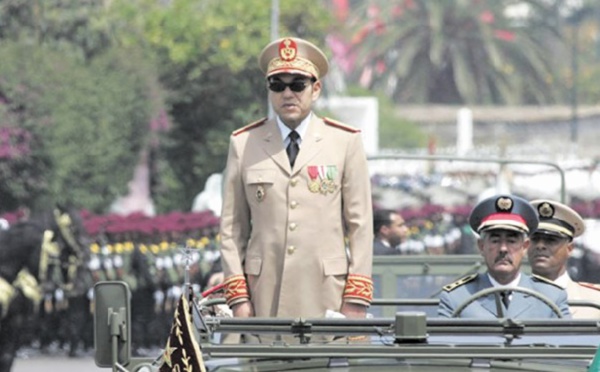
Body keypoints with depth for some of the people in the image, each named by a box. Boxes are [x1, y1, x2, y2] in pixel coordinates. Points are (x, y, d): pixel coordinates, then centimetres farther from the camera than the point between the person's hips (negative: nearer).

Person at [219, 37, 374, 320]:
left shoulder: (345, 142, 9)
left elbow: (360, 225, 6)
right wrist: (237, 297, 1)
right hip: (265, 294, 1)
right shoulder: (244, 144, 11)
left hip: (326, 296, -1)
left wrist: (356, 300, -1)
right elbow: (231, 228, 10)